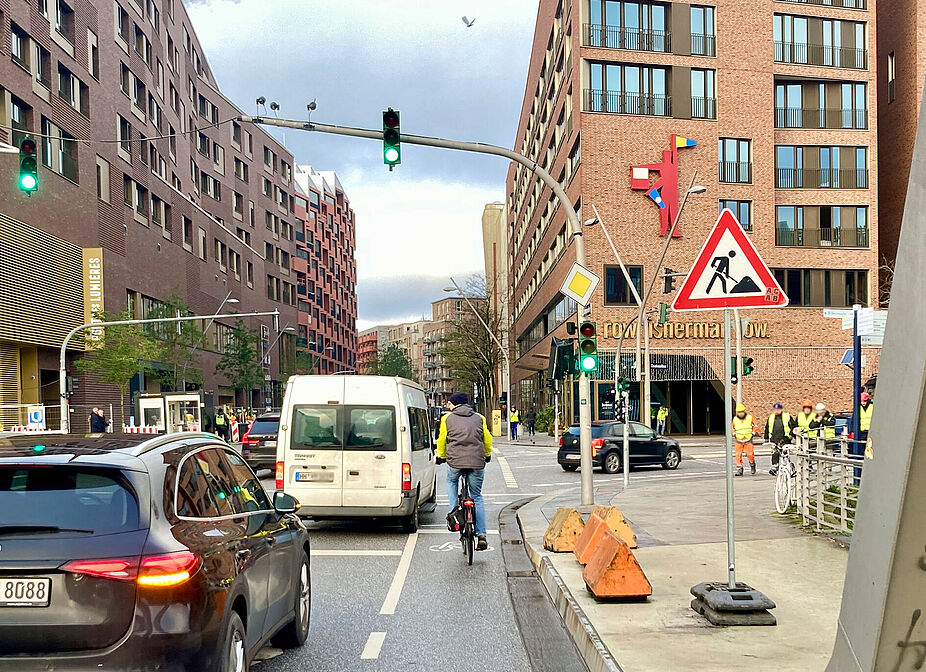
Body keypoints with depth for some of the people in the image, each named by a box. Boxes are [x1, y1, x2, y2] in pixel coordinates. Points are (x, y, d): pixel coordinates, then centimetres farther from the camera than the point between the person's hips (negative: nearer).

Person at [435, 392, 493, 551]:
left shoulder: (447, 418, 9)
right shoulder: (479, 418, 14)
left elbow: (441, 440, 13)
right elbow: (488, 439, 19)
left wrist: (441, 456, 29)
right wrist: (487, 455, 36)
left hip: (455, 460, -1)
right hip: (477, 461, 1)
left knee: (451, 481, 31)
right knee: (477, 497, 11)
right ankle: (481, 535, 4)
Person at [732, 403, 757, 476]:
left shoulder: (750, 417, -2)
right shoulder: (735, 419, 0)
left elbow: (755, 425, 12)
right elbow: (733, 428, 19)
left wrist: (753, 433, 3)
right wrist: (734, 434, 5)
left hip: (748, 440, -1)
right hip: (738, 441, 1)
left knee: (750, 455, -5)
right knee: (738, 455, -7)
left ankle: (752, 465, 25)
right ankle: (739, 470, 1)